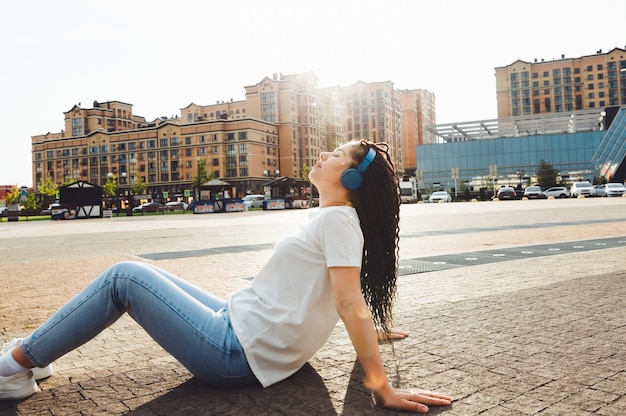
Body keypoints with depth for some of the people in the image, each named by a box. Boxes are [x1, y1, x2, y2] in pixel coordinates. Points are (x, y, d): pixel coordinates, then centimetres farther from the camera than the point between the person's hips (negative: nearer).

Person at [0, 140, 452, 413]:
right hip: (237, 325, 9)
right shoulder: (330, 217, 12)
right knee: (137, 274, 16)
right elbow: (355, 301, 20)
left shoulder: (337, 219, -16)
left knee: (124, 276, -5)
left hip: (237, 355, -9)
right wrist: (376, 329, 36)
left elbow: (351, 304, -23)